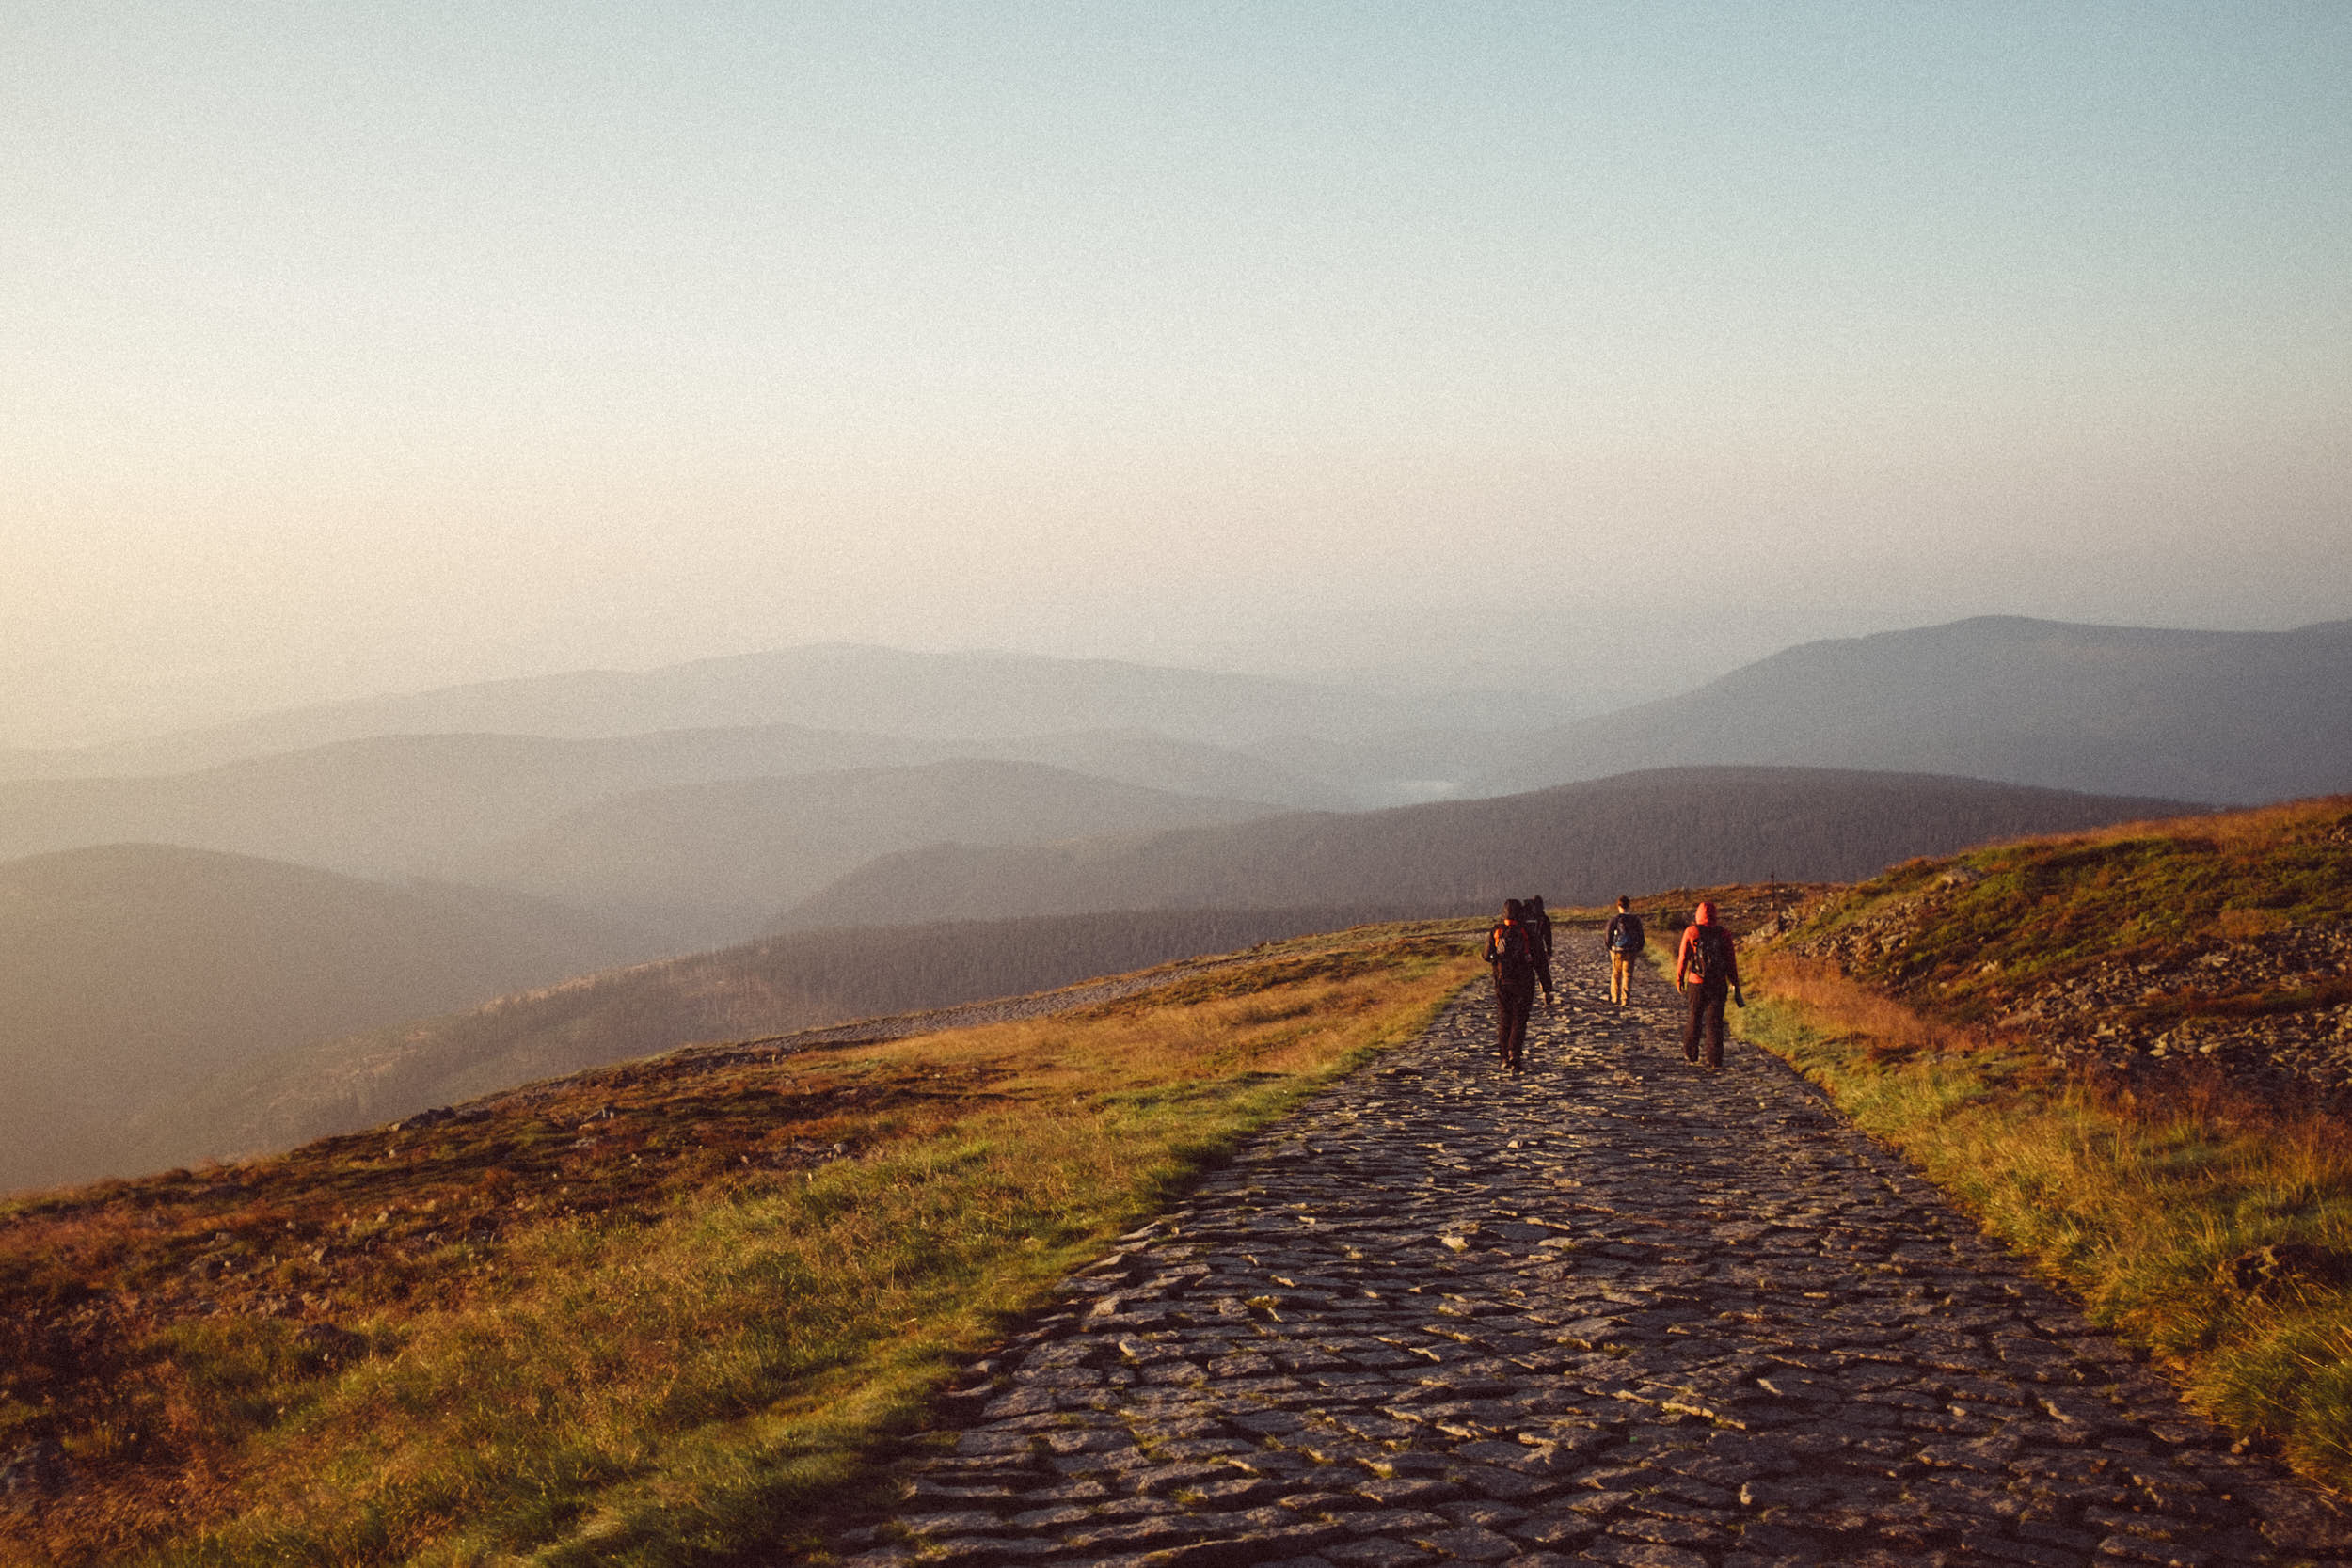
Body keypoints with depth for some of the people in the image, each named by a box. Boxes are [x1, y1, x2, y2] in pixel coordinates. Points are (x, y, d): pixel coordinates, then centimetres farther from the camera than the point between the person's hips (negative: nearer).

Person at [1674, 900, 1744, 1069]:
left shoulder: (1691, 932, -4)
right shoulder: (1723, 933, 0)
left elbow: (1683, 958, -4)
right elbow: (1731, 960, 1)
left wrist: (1679, 979, 7)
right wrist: (1735, 984, 7)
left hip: (1697, 982, -1)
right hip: (1719, 984, 1)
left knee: (1695, 1017, 17)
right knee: (1715, 1021, 3)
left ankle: (1691, 1051, 31)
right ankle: (1714, 1060, -3)